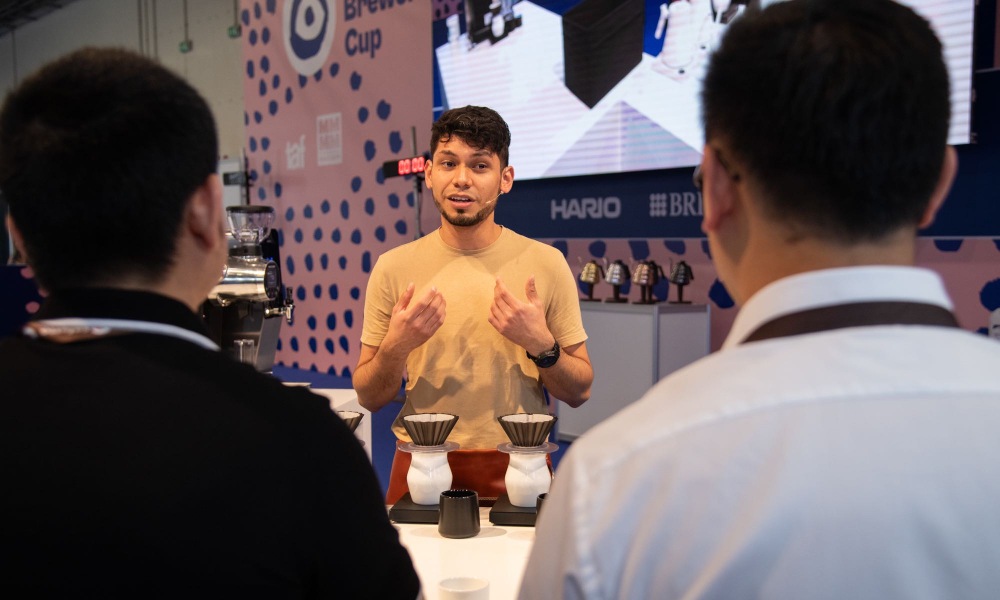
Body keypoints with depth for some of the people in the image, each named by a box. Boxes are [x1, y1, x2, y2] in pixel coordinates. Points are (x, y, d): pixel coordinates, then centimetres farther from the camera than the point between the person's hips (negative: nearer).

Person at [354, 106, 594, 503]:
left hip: (516, 468, 0)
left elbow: (579, 392, 1)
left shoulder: (546, 264, -4)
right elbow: (369, 398, 2)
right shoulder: (393, 267, -2)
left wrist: (540, 345, -18)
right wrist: (396, 346, -17)